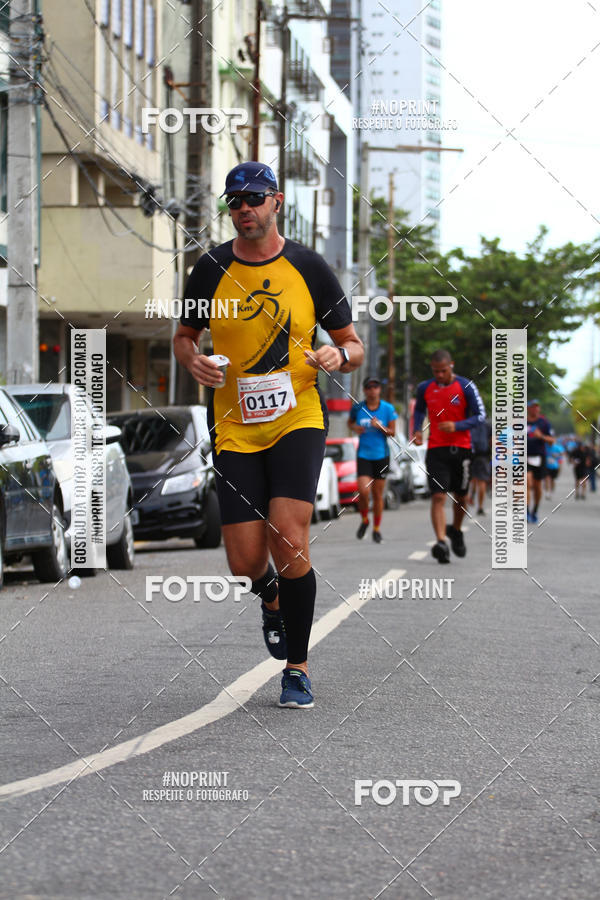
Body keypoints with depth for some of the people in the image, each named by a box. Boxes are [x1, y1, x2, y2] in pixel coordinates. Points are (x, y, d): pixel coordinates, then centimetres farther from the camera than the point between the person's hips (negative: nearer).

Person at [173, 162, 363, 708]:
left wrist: (339, 355, -16)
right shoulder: (211, 269, 4)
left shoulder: (309, 268, 1)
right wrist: (193, 361, -6)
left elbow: (353, 346, 7)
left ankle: (297, 668, -1)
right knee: (246, 563, -4)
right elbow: (184, 335, 17)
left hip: (298, 421, -2)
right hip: (234, 429, 2)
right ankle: (271, 599, 36)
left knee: (288, 538, -18)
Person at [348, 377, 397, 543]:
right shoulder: (358, 408, 0)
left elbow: (392, 432, 0)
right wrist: (355, 428, -6)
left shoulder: (388, 409, -2)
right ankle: (364, 520, 14)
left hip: (381, 455, 0)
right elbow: (350, 422, 17)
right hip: (363, 455, 0)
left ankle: (377, 529, 20)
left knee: (378, 494, 4)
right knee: (363, 491, -15)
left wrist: (379, 426, -18)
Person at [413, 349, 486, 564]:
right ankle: (441, 542, -24)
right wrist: (417, 430, 4)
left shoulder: (465, 387, -4)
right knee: (438, 496, -14)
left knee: (460, 496, 14)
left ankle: (455, 530, 40)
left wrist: (457, 426, -19)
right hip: (436, 449, 0)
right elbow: (419, 410, 23)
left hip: (461, 448, 0)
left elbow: (480, 415, -4)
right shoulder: (425, 388, 4)